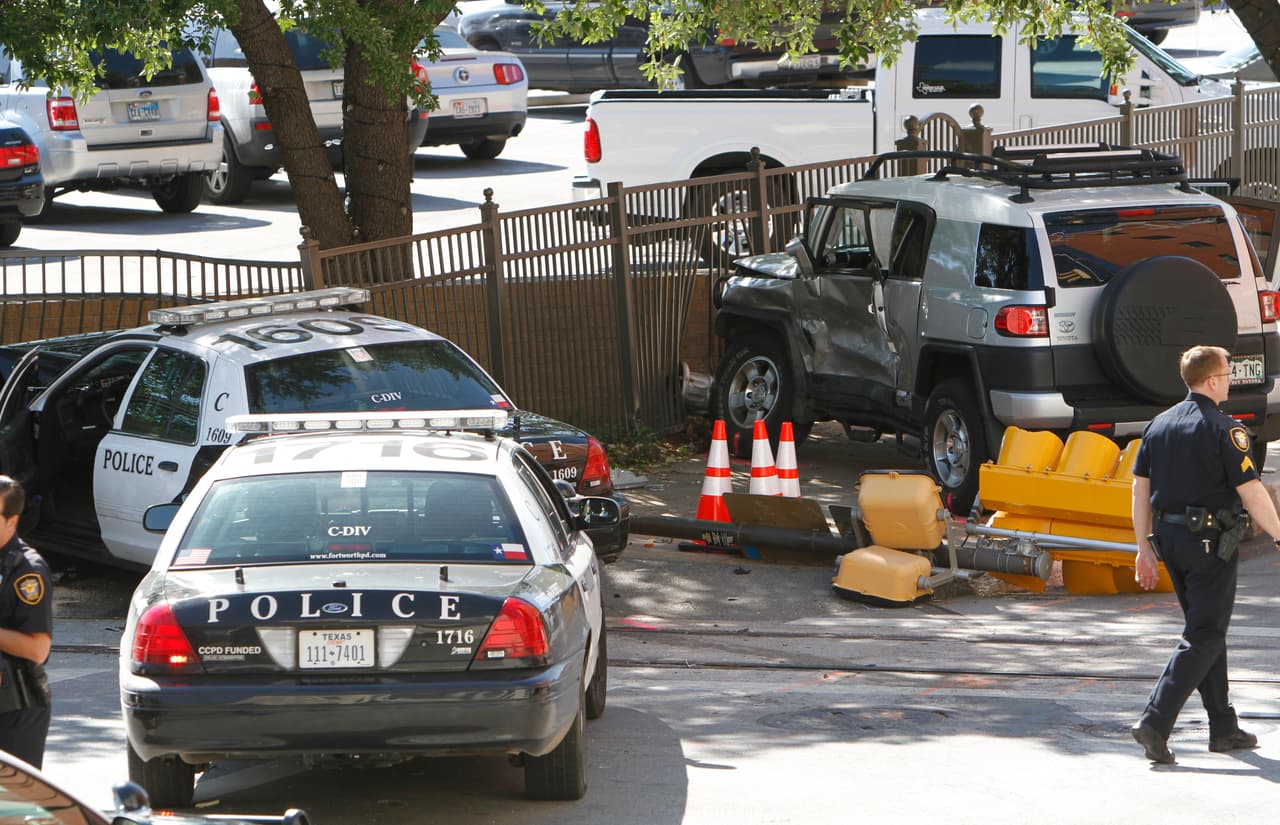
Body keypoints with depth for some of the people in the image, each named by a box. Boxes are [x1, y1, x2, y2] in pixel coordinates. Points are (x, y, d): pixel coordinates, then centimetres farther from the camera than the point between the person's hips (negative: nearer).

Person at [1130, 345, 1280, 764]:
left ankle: (1224, 728, 21)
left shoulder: (1159, 425, 8)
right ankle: (1156, 722, -16)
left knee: (1207, 630, 17)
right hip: (1211, 541, -7)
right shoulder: (1224, 429, -13)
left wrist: (1145, 550, 15)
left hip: (1169, 539, 7)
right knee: (1204, 637, -4)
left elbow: (1140, 489, 10)